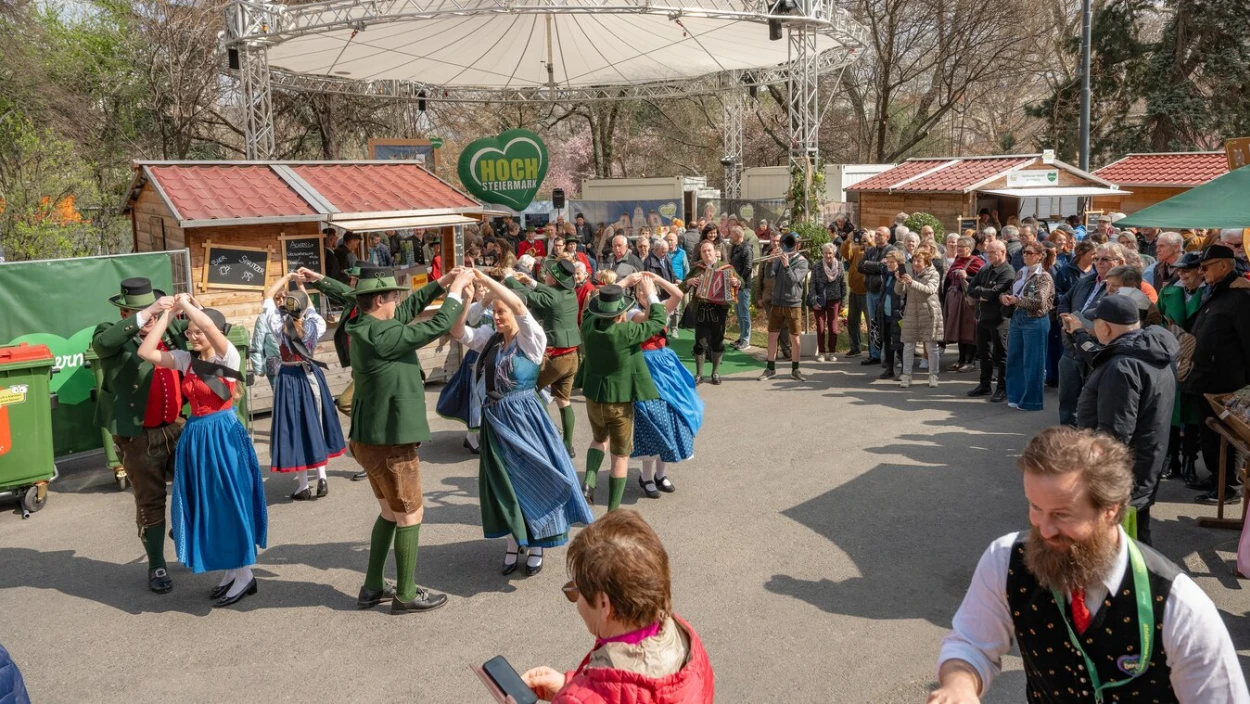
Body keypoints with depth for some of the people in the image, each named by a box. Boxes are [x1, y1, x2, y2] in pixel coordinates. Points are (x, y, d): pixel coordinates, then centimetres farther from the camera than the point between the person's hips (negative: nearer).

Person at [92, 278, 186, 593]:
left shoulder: (171, 327, 4)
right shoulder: (112, 334, -8)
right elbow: (103, 342, -31)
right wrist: (145, 314, -36)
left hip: (177, 427, 3)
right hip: (138, 436, -3)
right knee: (150, 503, 9)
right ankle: (156, 566, 23)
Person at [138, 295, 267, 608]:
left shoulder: (228, 357, -10)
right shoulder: (186, 359, 6)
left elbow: (209, 325, -28)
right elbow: (145, 352, -3)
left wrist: (186, 303, -12)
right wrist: (168, 313, -3)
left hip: (223, 435, -7)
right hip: (195, 437, 7)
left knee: (230, 503, -1)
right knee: (208, 507, 11)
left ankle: (245, 575, 10)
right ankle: (231, 571, 24)